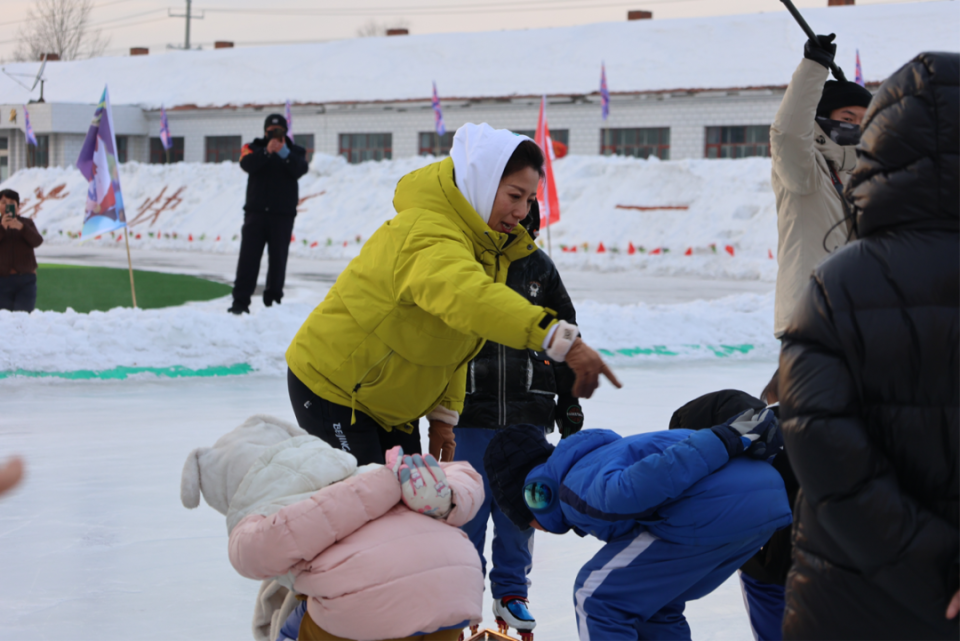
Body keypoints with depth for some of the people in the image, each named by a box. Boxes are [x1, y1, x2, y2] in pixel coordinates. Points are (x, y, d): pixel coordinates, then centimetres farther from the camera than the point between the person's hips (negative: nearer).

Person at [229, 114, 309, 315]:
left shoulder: (296, 151, 11)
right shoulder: (253, 148, 9)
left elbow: (300, 170, -10)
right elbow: (247, 164, -13)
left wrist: (284, 153, -23)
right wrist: (267, 151, -26)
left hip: (283, 215, 1)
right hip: (256, 212, 0)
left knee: (278, 259, 2)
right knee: (248, 258, -7)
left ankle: (273, 300, 10)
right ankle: (240, 301, -9)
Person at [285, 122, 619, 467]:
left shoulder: (482, 242, 3)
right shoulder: (426, 235, -31)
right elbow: (468, 297, -53)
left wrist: (444, 413, 4)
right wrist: (561, 339, -64)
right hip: (333, 388, -9)